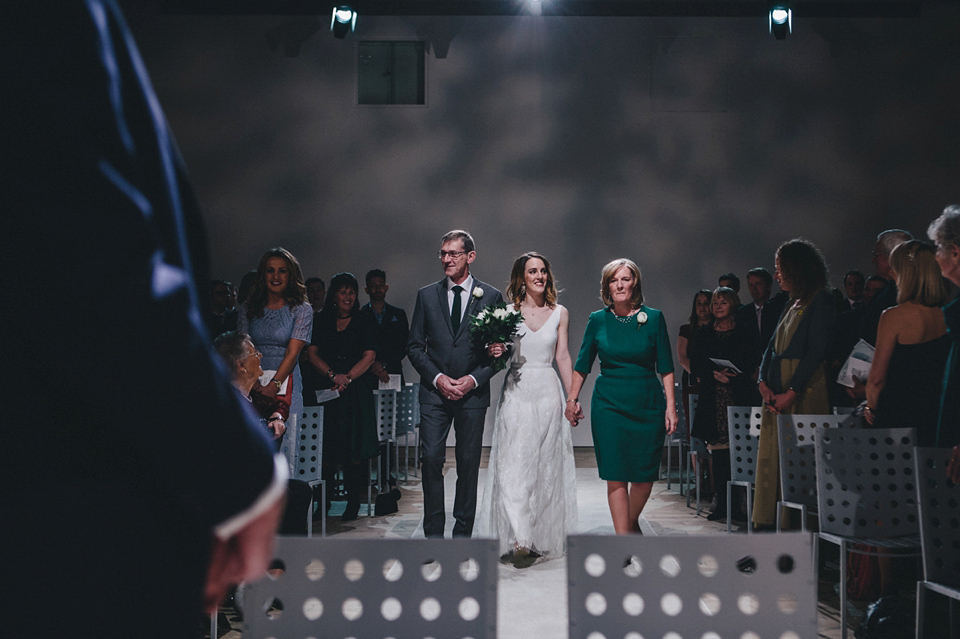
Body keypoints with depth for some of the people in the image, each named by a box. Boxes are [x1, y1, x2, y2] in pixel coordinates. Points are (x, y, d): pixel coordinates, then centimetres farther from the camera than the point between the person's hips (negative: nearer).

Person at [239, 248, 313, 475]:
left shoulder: (301, 310, 2)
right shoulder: (249, 309, 12)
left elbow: (292, 351, -7)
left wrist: (274, 385, -19)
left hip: (285, 384, -2)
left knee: (283, 447, -6)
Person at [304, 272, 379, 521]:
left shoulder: (364, 321, 7)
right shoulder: (322, 321, 11)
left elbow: (369, 356, 0)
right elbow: (312, 353, 4)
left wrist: (348, 377, -12)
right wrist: (332, 375, -10)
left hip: (356, 390, -1)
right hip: (327, 388, 1)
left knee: (354, 448, -4)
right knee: (326, 447, -2)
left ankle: (353, 502, 3)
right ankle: (322, 501, 5)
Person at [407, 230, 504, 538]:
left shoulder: (491, 297, 3)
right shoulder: (426, 295, 7)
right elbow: (414, 346, 7)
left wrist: (474, 379, -10)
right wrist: (437, 377, -7)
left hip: (473, 394, -1)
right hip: (434, 392, 1)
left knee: (469, 464, 4)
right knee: (431, 460, -5)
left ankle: (463, 534, 15)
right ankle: (433, 534, 5)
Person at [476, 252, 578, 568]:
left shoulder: (560, 313, 7)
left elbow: (563, 356, 9)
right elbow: (498, 350, 10)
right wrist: (494, 352, -13)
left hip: (547, 391, 1)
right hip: (516, 392, -1)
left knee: (545, 465, 4)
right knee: (513, 464, -8)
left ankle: (542, 537, 14)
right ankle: (519, 540, -8)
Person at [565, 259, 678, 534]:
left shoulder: (653, 318, 1)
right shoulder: (598, 320, 3)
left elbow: (665, 367, 1)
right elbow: (582, 366, 8)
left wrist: (670, 404, -4)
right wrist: (572, 399, 1)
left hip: (647, 404, 0)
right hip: (609, 404, 0)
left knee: (645, 474, 5)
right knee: (616, 475, -4)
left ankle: (632, 521, 32)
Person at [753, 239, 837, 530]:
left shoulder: (821, 301, -5)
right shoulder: (792, 304, 20)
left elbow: (817, 351, -13)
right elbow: (773, 346, 16)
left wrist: (791, 392, -18)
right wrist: (763, 383, 0)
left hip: (805, 393, -8)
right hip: (777, 394, 8)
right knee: (770, 459, 5)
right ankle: (767, 525, 9)